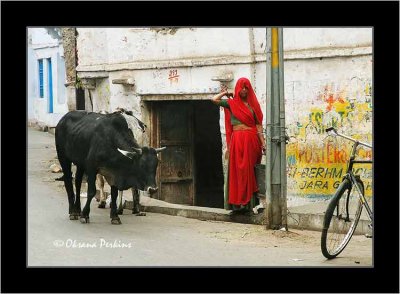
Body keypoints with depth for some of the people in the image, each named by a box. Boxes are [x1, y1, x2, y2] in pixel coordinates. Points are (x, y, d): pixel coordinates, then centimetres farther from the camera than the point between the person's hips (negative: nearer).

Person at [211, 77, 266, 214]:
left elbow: (258, 125, 9)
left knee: (247, 170, -4)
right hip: (237, 140, 0)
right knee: (237, 170, -2)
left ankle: (245, 202, -5)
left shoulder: (253, 104, 12)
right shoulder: (231, 103, 10)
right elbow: (214, 100, -2)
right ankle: (237, 203, -2)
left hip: (251, 139, 0)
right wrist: (225, 93, 13)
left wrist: (263, 142, 3)